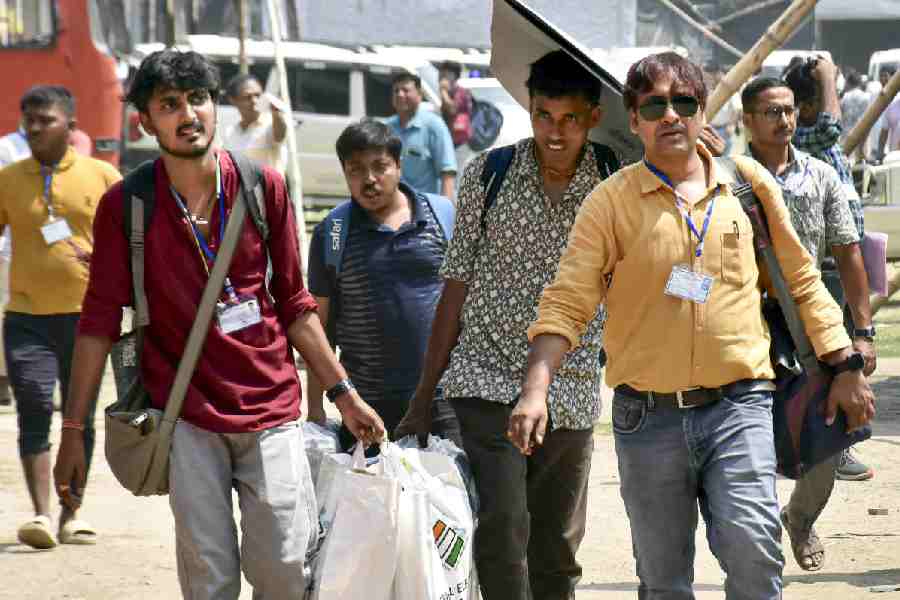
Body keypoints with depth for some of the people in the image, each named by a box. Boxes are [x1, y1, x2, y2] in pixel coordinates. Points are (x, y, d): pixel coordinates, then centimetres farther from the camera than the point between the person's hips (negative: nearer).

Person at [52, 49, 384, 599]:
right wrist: (73, 431, -4)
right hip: (186, 418, -1)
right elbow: (100, 320, 0)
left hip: (271, 409, 1)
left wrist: (343, 393, 7)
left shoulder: (264, 188, 3)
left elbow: (294, 304, 10)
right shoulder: (125, 206, -2)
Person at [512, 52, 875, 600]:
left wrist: (845, 368, 12)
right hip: (648, 416, 0)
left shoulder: (749, 181, 6)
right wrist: (536, 391, -18)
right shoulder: (610, 201, 0)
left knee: (752, 547, -17)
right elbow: (567, 302, -5)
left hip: (738, 407, 0)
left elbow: (800, 279, 15)